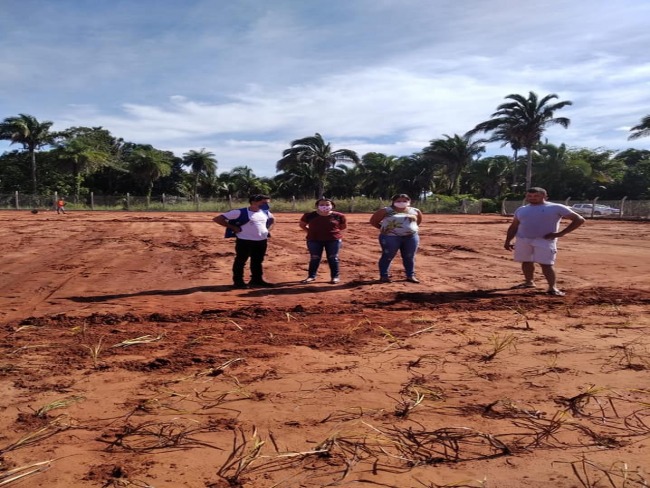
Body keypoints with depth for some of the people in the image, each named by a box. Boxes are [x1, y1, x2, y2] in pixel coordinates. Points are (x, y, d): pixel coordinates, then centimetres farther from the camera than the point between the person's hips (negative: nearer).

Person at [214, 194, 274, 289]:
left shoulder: (265, 212, 4)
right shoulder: (240, 212, -15)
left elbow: (272, 219, 30)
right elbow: (217, 219, -14)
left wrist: (267, 228, 11)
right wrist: (234, 228, -14)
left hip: (262, 241, 6)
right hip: (244, 241, -6)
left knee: (258, 262, 15)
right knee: (240, 261, 4)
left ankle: (257, 280, 27)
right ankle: (238, 281, 15)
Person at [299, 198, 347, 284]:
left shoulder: (338, 216, -5)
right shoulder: (310, 215, -5)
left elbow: (343, 226, 10)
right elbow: (302, 224, 9)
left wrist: (332, 231, 4)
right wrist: (311, 232, 3)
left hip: (333, 240, 0)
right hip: (314, 240, 0)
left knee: (333, 258, 4)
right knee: (314, 258, 5)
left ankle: (335, 276, 15)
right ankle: (311, 276, 18)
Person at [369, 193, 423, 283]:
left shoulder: (415, 211, 8)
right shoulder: (385, 211, -2)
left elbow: (418, 221, 24)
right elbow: (373, 221, 1)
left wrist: (410, 228, 11)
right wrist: (385, 228, 0)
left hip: (411, 237, 3)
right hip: (390, 237, -3)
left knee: (409, 257, 7)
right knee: (388, 256, 0)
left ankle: (410, 275, 18)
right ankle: (384, 276, 9)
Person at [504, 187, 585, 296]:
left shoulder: (556, 208, -2)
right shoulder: (521, 210, 13)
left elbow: (579, 219, -3)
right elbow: (513, 227, 19)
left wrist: (560, 233, -10)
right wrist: (507, 241, 10)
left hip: (545, 240, -5)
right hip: (522, 240, 5)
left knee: (546, 264, -11)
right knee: (526, 262, 11)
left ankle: (552, 288, -7)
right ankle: (529, 282, 27)